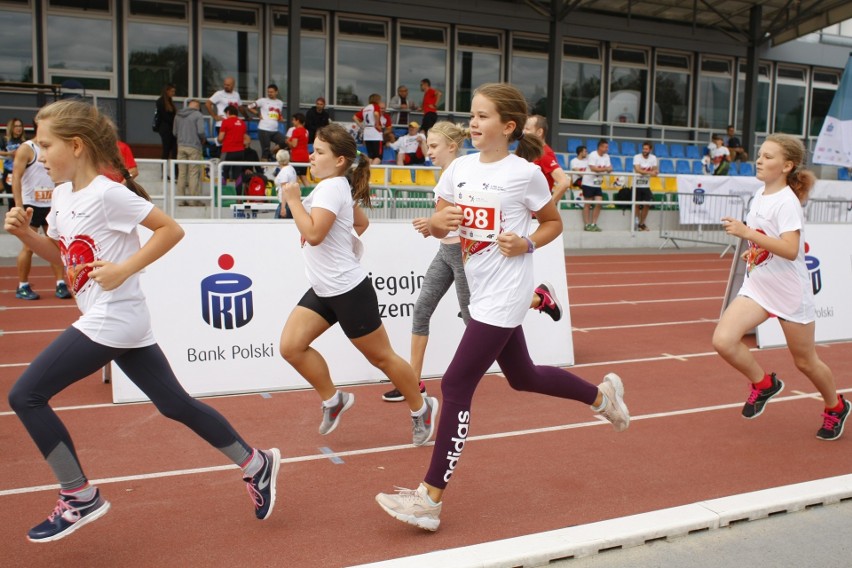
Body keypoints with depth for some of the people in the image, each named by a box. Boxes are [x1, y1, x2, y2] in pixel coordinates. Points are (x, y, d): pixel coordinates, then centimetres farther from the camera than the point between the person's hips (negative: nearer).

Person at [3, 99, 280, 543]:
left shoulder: (107, 193, -16)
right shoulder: (62, 195, 12)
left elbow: (172, 229, -16)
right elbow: (59, 253, 23)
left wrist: (124, 269, -20)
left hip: (111, 321, -9)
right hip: (121, 323, 9)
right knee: (174, 404, 13)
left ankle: (79, 498, 5)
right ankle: (255, 464, 23)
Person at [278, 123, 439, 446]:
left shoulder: (331, 187, -17)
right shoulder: (341, 187, 12)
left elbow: (313, 234, -29)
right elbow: (362, 222, 27)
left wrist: (293, 199, -19)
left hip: (348, 290, -9)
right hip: (323, 289, 9)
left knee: (381, 357, 4)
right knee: (291, 346, -1)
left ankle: (421, 409, 25)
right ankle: (333, 400, 16)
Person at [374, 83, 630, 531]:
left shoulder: (525, 174, -9)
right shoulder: (460, 168, 6)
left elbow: (554, 222, 4)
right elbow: (438, 228, 10)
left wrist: (527, 245, -14)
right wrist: (437, 222, -12)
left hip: (503, 296, -8)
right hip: (482, 290, 8)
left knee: (456, 385, -10)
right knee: (522, 377, 21)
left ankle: (430, 498, -1)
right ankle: (601, 395, 46)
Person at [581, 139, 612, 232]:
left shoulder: (606, 156, 6)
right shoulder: (592, 155, -14)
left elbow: (608, 169, 1)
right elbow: (593, 168, -23)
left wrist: (609, 169, -22)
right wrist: (605, 169, -23)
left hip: (598, 184, 6)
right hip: (589, 183, -6)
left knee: (599, 203, -2)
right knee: (588, 204, 0)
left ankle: (594, 224, 7)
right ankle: (587, 225, 7)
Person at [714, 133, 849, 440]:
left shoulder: (787, 202, -18)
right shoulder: (759, 195, 5)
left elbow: (790, 250, -30)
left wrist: (747, 233, -34)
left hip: (790, 291, -6)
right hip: (757, 286, 7)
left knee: (805, 362, 10)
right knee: (723, 340, -13)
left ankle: (836, 407, 38)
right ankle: (763, 383, 12)